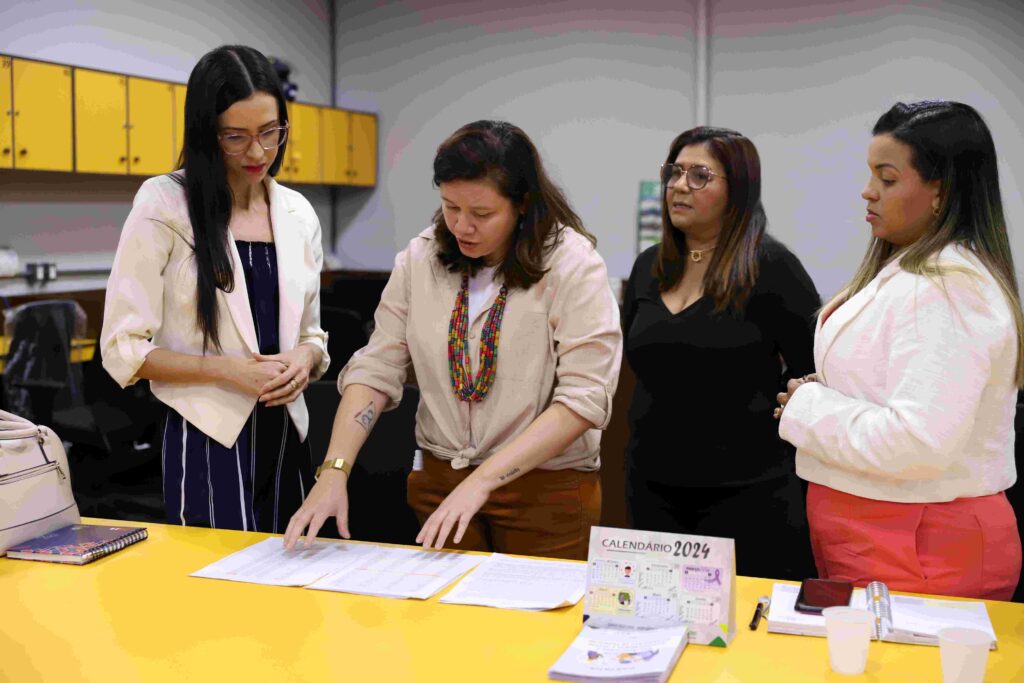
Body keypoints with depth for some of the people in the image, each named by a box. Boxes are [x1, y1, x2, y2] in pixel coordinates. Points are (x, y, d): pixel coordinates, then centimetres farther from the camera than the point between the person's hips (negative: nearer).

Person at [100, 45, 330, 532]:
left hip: (286, 438, 5)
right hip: (208, 442, -5)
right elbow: (123, 349, -8)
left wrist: (305, 356, -7)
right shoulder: (165, 204, -7)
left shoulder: (298, 213, 7)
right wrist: (230, 370, -18)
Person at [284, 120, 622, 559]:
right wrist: (335, 469, -15)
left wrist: (482, 480, -24)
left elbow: (583, 398, -19)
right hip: (441, 480, 3)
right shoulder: (420, 258, -1)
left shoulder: (572, 265, -13)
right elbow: (376, 370, -1)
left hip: (547, 489, -3)